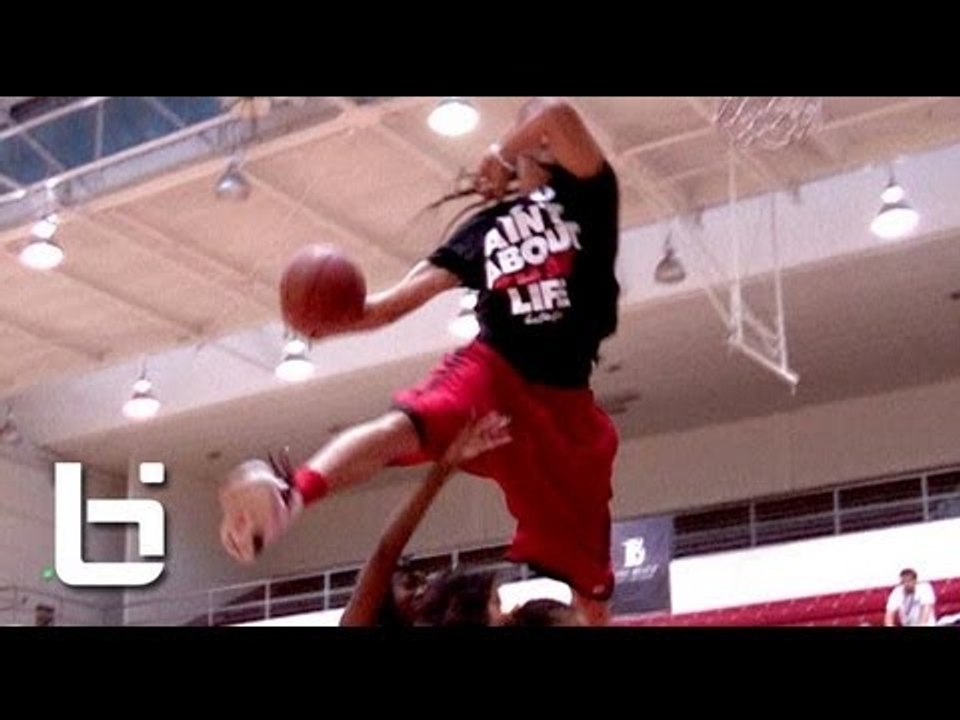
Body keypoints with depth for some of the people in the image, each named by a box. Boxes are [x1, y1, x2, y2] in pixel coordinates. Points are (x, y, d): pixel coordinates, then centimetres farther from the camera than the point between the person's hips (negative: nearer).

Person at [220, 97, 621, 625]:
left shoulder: (586, 195, 13)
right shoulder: (486, 225, 18)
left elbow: (560, 114, -8)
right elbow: (398, 301, 10)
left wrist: (502, 153, 8)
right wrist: (332, 319, -7)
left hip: (564, 401, 1)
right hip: (490, 367, 0)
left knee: (588, 575, 1)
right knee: (404, 424, -35)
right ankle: (288, 495, -60)